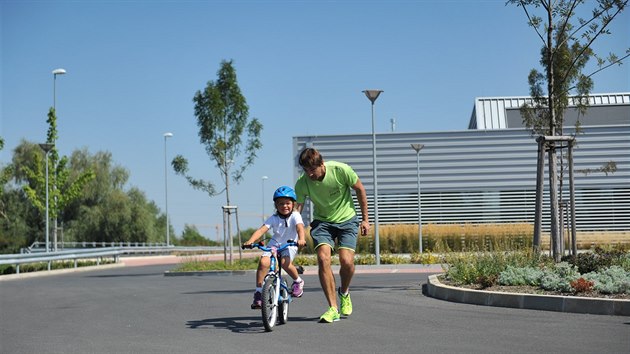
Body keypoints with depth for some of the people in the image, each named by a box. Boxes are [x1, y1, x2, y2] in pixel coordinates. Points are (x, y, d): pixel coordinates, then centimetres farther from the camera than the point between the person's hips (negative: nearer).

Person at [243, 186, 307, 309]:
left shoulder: (295, 216, -11)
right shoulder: (274, 218, -7)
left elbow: (300, 227, -30)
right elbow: (262, 230, -18)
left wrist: (301, 239, -52)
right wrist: (250, 241, -36)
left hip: (290, 245, -2)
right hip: (274, 244, 2)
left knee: (285, 262, -31)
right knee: (263, 262, -22)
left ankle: (298, 281, 0)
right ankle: (258, 292, -11)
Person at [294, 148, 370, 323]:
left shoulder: (341, 170, -22)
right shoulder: (302, 183, -18)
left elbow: (359, 189, -6)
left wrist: (365, 219, 0)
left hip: (347, 220, -1)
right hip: (322, 222, 1)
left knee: (346, 261, -17)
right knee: (323, 258, -21)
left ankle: (344, 292, 17)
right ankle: (333, 308, -15)